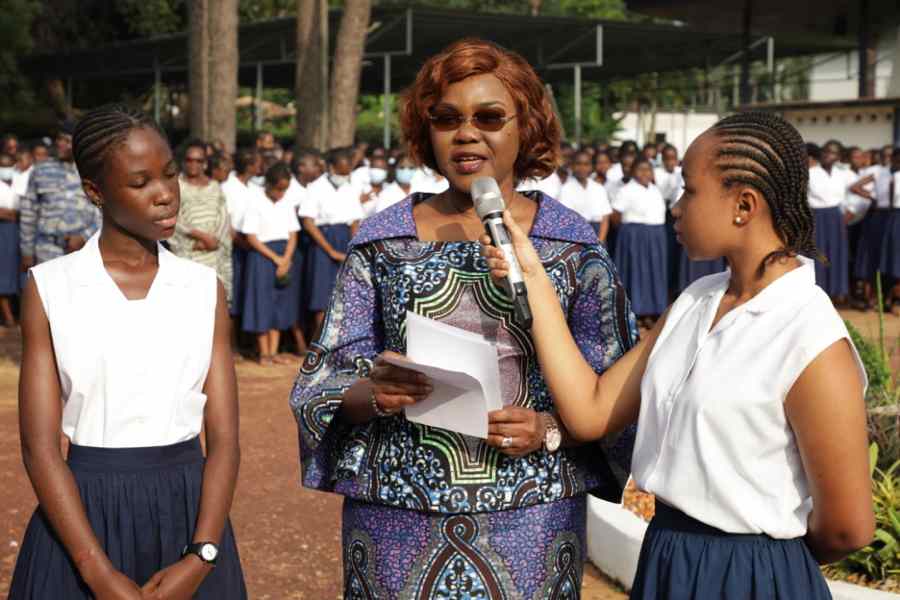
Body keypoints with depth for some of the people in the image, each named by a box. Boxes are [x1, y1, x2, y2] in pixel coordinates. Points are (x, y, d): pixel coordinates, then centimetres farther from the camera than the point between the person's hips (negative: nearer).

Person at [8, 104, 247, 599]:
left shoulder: (204, 289, 2)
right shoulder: (49, 288, -4)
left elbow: (224, 439, -2)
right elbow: (40, 448, -8)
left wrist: (200, 559, -16)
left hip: (189, 512, 2)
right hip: (82, 514, -1)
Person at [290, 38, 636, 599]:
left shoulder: (574, 243, 1)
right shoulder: (382, 240, 3)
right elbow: (330, 378, 4)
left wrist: (551, 428, -15)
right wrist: (372, 394, -16)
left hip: (529, 512, -1)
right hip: (397, 510, 1)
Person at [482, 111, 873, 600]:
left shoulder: (812, 345, -20)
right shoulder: (695, 302, 1)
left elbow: (847, 529, -15)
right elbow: (590, 413, -3)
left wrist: (770, 554, 3)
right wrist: (533, 278, -5)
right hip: (662, 560, 7)